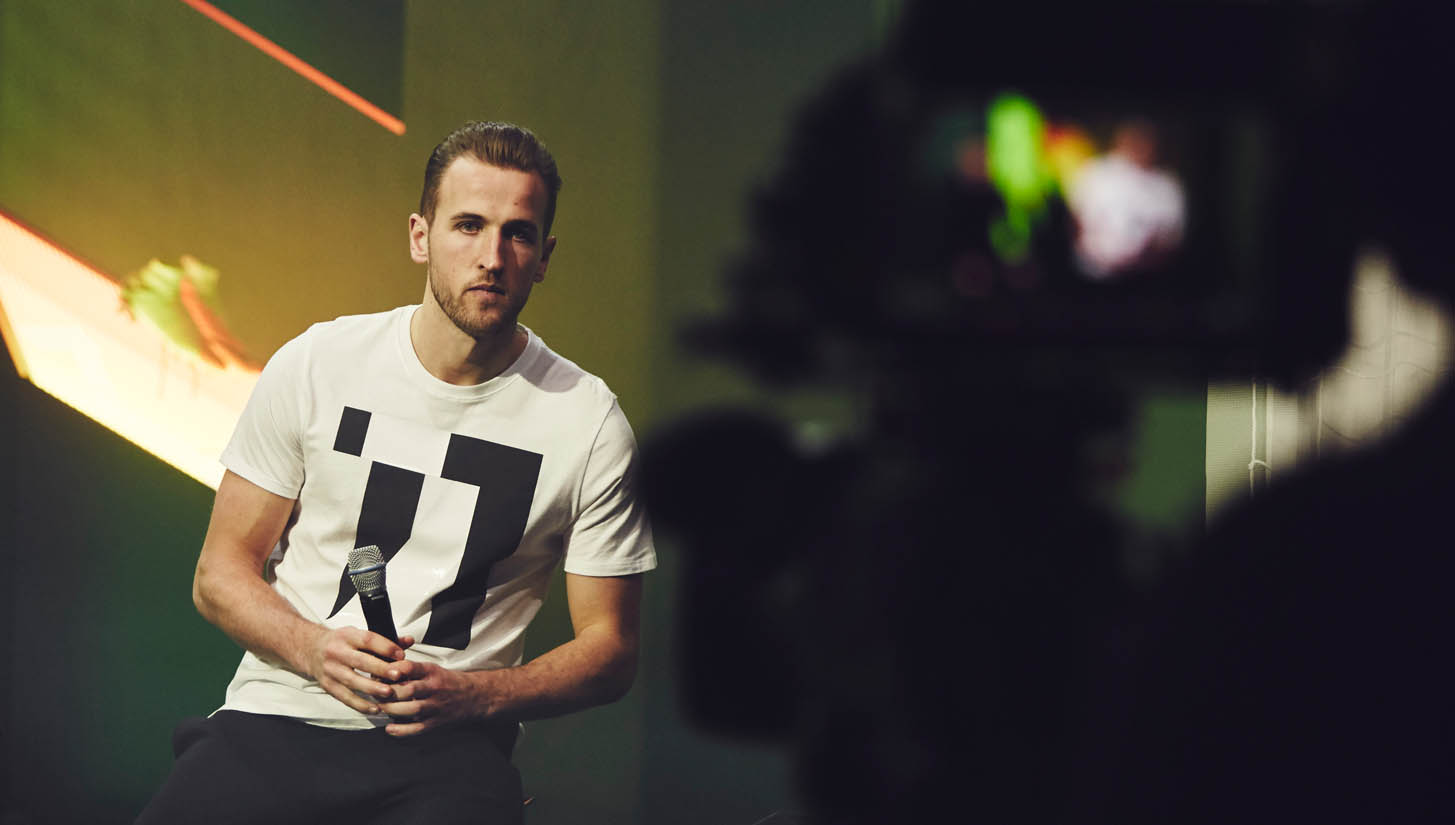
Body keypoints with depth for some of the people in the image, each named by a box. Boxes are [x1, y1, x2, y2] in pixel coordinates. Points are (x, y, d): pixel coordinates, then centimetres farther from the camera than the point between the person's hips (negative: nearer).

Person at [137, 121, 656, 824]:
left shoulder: (589, 422, 0)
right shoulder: (315, 365, 3)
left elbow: (609, 648, 6)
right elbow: (221, 572, 8)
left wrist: (471, 695, -12)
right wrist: (316, 648, -12)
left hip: (449, 743, 0)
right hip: (277, 718, 1)